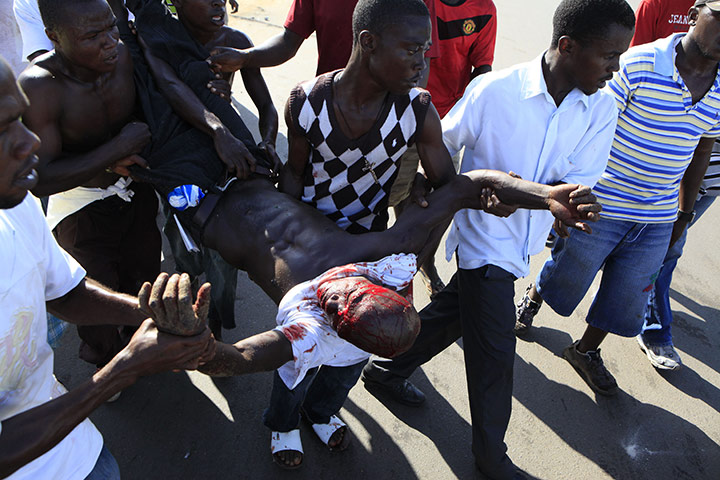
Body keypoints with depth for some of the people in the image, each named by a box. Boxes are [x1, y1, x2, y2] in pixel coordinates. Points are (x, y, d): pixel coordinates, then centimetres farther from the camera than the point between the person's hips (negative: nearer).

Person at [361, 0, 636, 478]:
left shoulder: (600, 108, -6)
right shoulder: (495, 90, -19)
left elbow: (578, 180, -10)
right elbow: (438, 146, -6)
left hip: (520, 239, 6)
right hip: (486, 239, -6)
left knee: (452, 313, 22)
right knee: (495, 352, 3)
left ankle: (387, 371, 47)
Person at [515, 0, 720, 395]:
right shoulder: (637, 66, -17)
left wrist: (684, 213, 18)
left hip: (657, 222, 5)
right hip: (600, 208, -5)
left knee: (626, 296, 15)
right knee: (566, 275, 15)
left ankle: (586, 351, 39)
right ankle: (531, 300, 48)